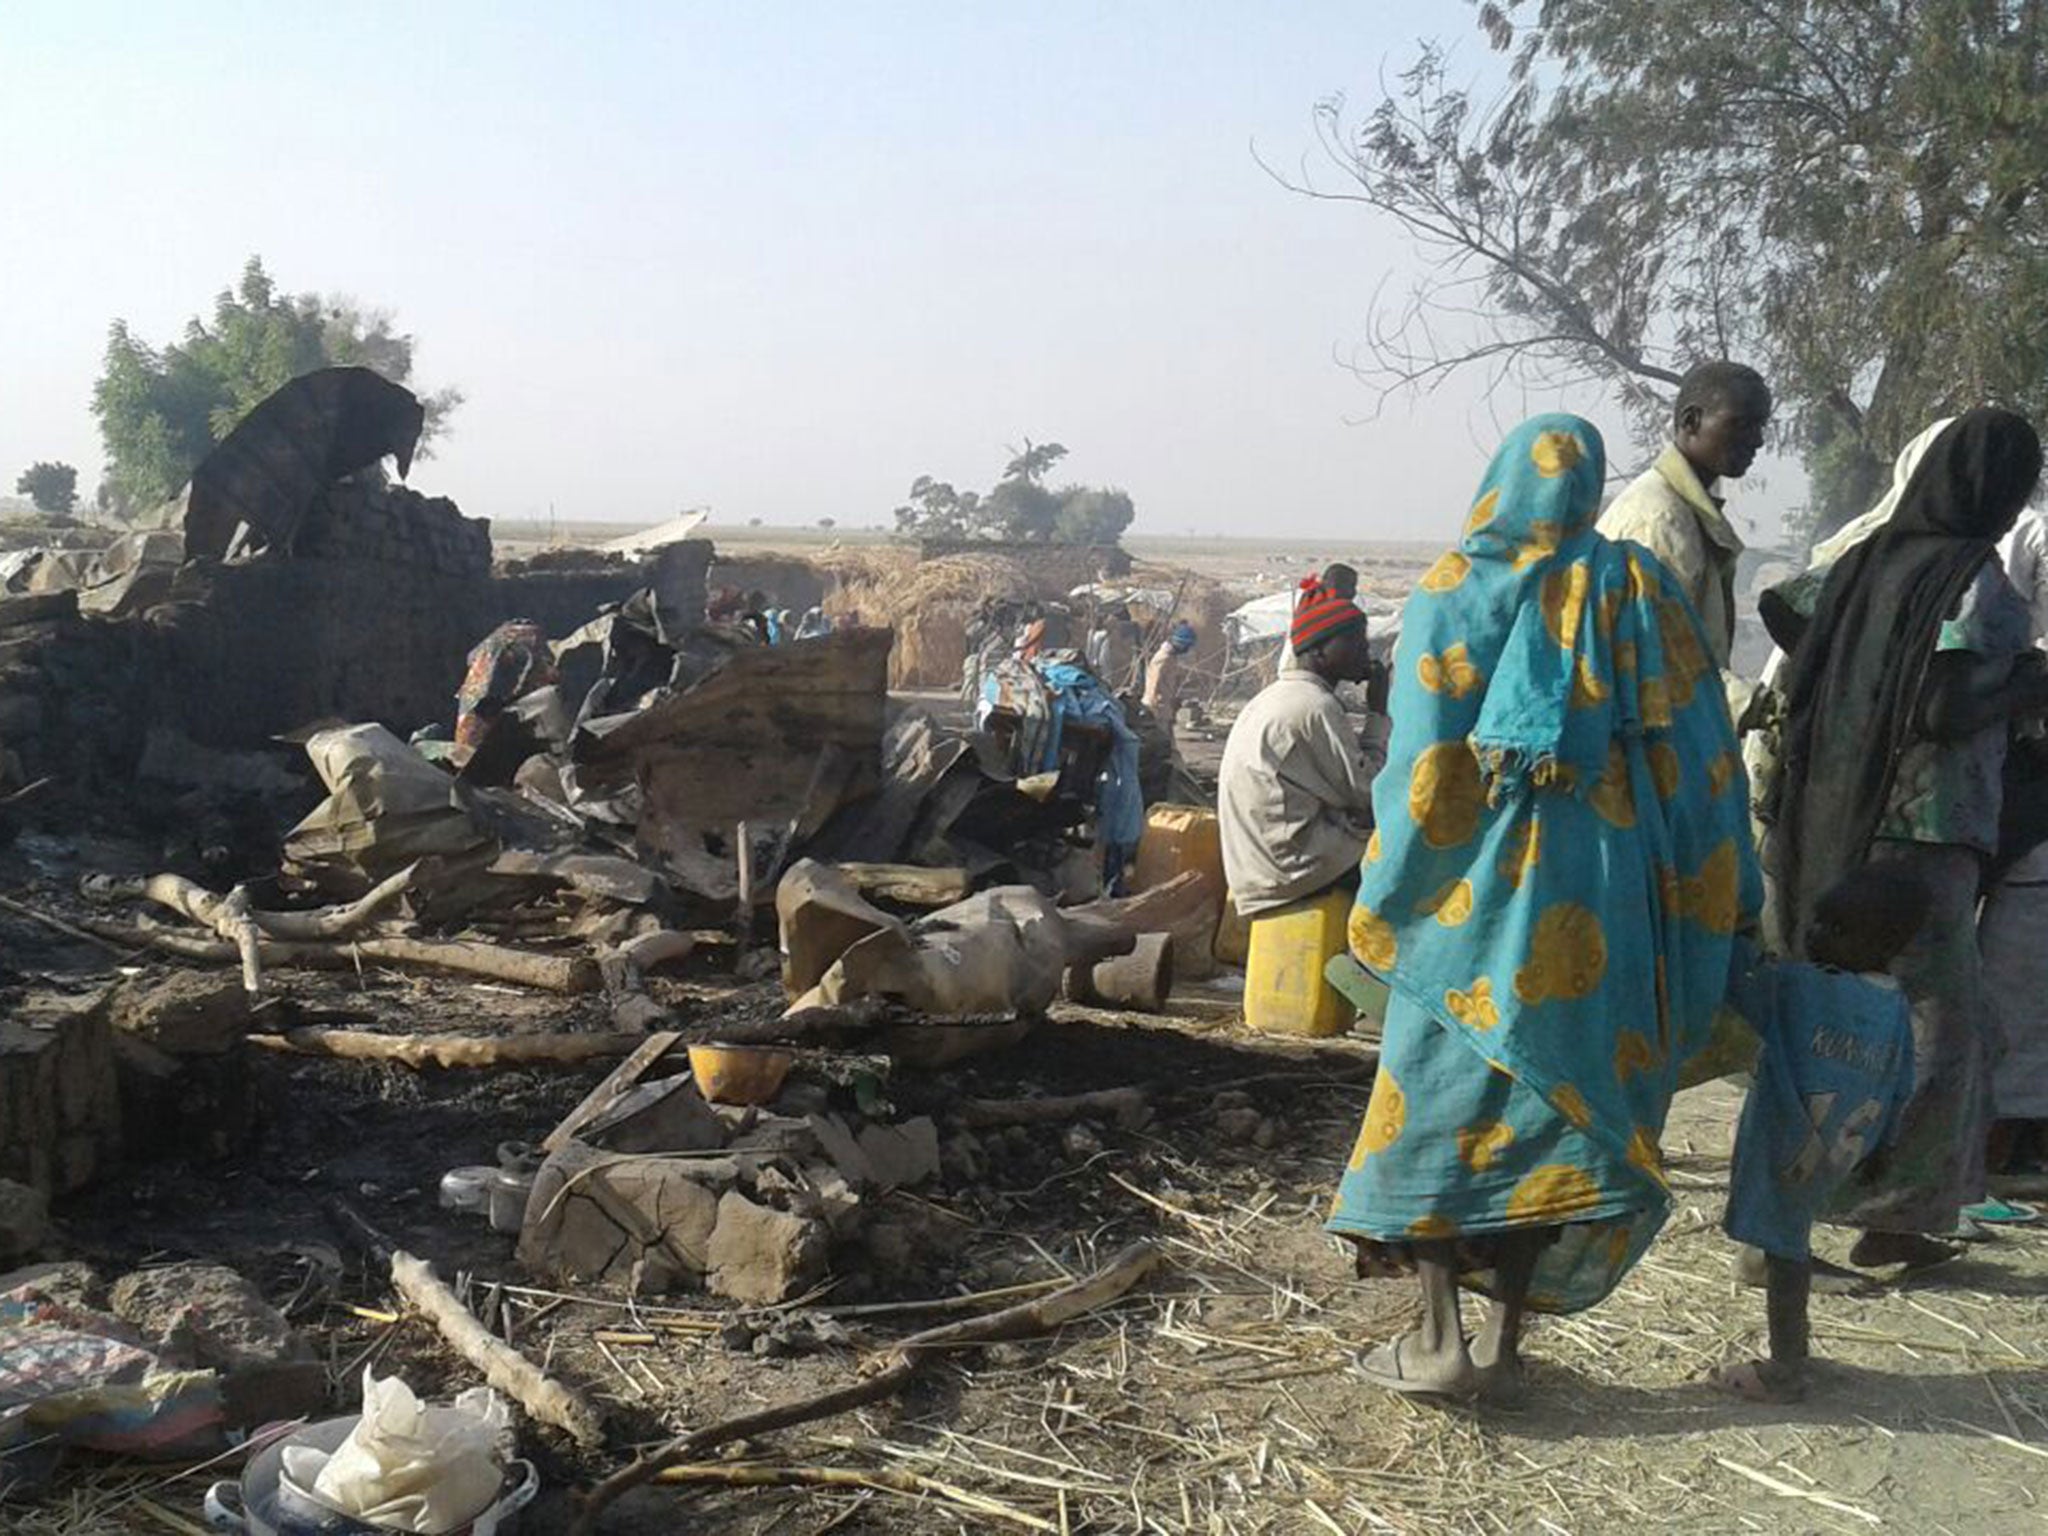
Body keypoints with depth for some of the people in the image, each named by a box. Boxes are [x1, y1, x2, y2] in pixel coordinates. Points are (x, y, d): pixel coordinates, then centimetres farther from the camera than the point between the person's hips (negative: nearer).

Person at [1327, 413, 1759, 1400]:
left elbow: (1421, 762, -6)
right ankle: (1504, 1341, 15)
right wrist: (1725, 900, 10)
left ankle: (1438, 1338, 4)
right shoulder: (1635, 587, 3)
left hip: (1478, 878, -2)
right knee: (1555, 1106, 10)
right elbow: (1695, 747, 3)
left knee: (1439, 1101, 7)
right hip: (1602, 889, 3)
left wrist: (1382, 905, 2)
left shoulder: (1453, 590, -3)